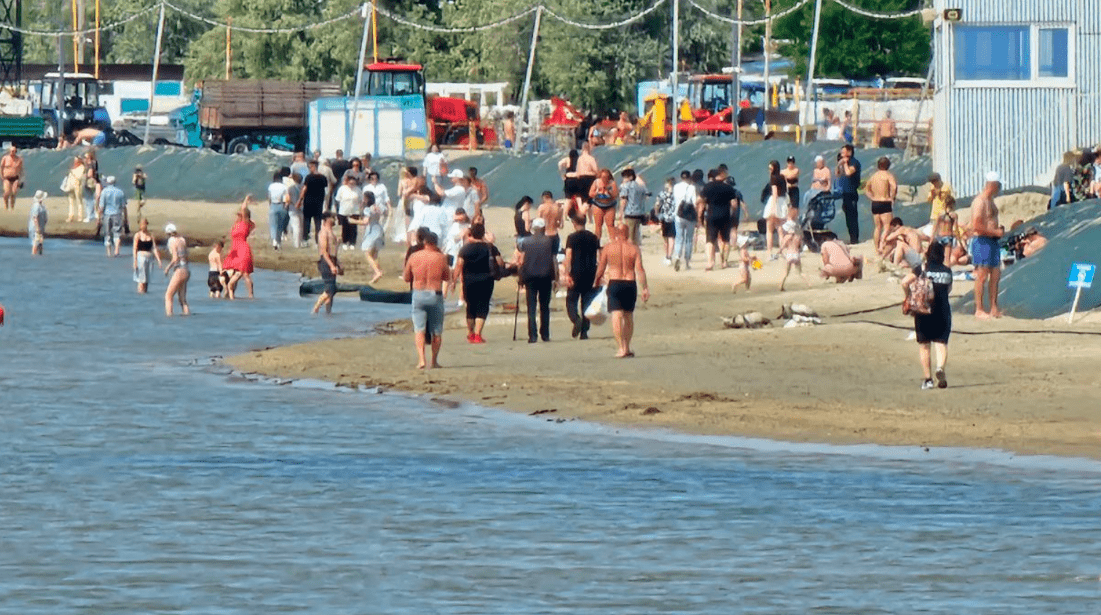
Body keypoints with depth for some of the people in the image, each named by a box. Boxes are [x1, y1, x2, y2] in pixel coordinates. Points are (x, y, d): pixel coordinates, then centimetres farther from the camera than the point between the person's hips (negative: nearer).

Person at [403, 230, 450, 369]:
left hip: (418, 294, 0)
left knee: (419, 329, -1)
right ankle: (434, 361, 16)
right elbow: (447, 277, 9)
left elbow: (406, 277, 8)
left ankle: (421, 359, -17)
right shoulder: (441, 258, -5)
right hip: (435, 295, 0)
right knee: (436, 330, 12)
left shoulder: (414, 257, -1)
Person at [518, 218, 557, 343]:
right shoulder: (549, 241, 1)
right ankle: (545, 334, 12)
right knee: (544, 307, 11)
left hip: (530, 276, 0)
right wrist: (556, 277, 6)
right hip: (545, 276, 0)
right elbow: (554, 261, 0)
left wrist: (521, 277, 7)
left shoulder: (526, 242, 1)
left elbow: (521, 262, -1)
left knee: (531, 307, 0)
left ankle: (532, 335, -9)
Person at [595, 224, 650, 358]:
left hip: (614, 283, -2)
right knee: (629, 316, 17)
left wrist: (597, 282, 19)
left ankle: (622, 348, -19)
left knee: (617, 316, -6)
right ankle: (627, 347, 24)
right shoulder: (634, 249, 2)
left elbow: (601, 268, 4)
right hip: (630, 283, 2)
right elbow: (640, 269, -5)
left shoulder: (608, 248, 1)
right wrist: (645, 288, -4)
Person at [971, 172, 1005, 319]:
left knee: (995, 275, 11)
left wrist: (999, 229, 11)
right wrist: (996, 232, -17)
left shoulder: (990, 201, 17)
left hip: (992, 241, 10)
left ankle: (994, 309, 16)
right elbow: (977, 226, -22)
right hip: (982, 241, -10)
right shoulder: (980, 201, -15)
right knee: (982, 276, -6)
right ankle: (979, 310, -2)